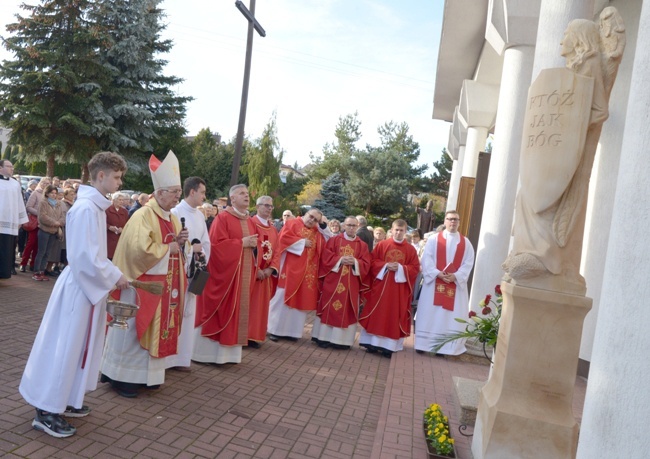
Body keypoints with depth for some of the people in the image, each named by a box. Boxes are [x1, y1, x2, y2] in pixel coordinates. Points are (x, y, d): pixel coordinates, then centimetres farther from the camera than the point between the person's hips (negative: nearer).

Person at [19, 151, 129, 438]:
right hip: (80, 286, -10)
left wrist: (112, 276, 8)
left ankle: (63, 401, 31)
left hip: (90, 285, 10)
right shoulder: (86, 208, -20)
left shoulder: (95, 206, 10)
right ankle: (46, 412, 13)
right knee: (66, 348, 0)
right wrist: (114, 277, -13)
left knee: (78, 346, 17)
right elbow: (85, 257, -23)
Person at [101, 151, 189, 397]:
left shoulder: (173, 219, 11)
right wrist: (169, 248, -15)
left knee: (157, 328, 14)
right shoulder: (143, 215, -16)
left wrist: (179, 243, -4)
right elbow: (140, 248, -27)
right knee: (133, 329, 1)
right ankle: (121, 376, 15)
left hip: (164, 283, 9)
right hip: (142, 282, -8)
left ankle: (145, 374, 26)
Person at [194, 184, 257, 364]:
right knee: (220, 311, -2)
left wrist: (253, 244, -2)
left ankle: (229, 351, 18)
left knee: (238, 310, 9)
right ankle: (210, 351, 9)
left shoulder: (249, 221, 14)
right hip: (225, 272, -7)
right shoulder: (223, 218, -9)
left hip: (243, 273, 7)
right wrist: (242, 243, -17)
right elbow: (217, 244, -19)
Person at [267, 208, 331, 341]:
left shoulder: (317, 231, 17)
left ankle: (291, 330, 14)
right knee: (282, 298, -1)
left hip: (307, 272, 5)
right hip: (290, 269, -5)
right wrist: (302, 242, -10)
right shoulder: (292, 223, 1)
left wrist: (324, 226, 3)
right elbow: (284, 238, -13)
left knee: (301, 300, 6)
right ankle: (275, 329, 7)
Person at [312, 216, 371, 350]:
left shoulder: (362, 245, 8)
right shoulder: (334, 240, 5)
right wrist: (340, 260, -16)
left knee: (347, 310, 3)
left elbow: (366, 264, 2)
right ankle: (324, 337, 10)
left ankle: (340, 339, 10)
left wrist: (355, 262, -16)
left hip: (351, 284, 1)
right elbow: (326, 257, -3)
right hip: (333, 281, -1)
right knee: (329, 308, 2)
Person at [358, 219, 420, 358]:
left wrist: (400, 268, -15)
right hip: (381, 285, 0)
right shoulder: (381, 245, 2)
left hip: (399, 288, 1)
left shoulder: (411, 249, 3)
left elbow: (415, 268, 0)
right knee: (377, 314, 3)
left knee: (395, 316, 2)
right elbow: (373, 262, 1)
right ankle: (373, 342, 12)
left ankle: (389, 346, 8)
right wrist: (385, 266, -14)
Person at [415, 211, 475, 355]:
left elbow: (468, 264, 1)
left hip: (456, 284, 2)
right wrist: (438, 274, -17)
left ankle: (442, 346, 8)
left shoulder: (466, 243, 9)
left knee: (451, 316, 1)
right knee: (430, 314, 1)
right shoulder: (433, 239, 5)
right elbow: (426, 260, -4)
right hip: (434, 282, -1)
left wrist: (456, 276, -15)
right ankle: (423, 344, 10)